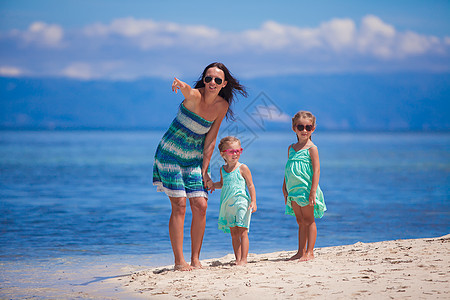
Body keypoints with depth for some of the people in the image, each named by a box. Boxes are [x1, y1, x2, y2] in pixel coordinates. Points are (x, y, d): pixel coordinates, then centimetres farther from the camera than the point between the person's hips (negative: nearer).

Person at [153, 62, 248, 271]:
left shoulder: (222, 106, -5)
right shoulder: (194, 96, -20)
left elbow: (210, 140, -1)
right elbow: (185, 89, -46)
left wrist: (204, 171, -3)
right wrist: (178, 84, -69)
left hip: (195, 158, 5)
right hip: (170, 154, -5)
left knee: (200, 206, -3)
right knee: (179, 205, -9)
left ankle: (195, 259, 8)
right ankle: (179, 262, -4)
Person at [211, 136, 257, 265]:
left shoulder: (243, 168, -5)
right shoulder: (223, 169, 10)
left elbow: (250, 186, -3)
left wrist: (253, 201, -10)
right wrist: (213, 185, 8)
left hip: (241, 203, -5)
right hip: (228, 205, 5)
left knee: (242, 232, -7)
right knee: (234, 233, 7)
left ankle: (243, 259, -6)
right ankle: (238, 259, 11)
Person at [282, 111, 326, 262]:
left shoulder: (311, 148, -7)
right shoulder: (291, 148, 13)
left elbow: (316, 170, -13)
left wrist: (313, 191, -19)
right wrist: (285, 188, 15)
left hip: (306, 189, -6)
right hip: (293, 190, 6)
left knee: (308, 220, -1)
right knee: (300, 221, 11)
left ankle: (309, 252, 2)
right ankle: (301, 252, 16)